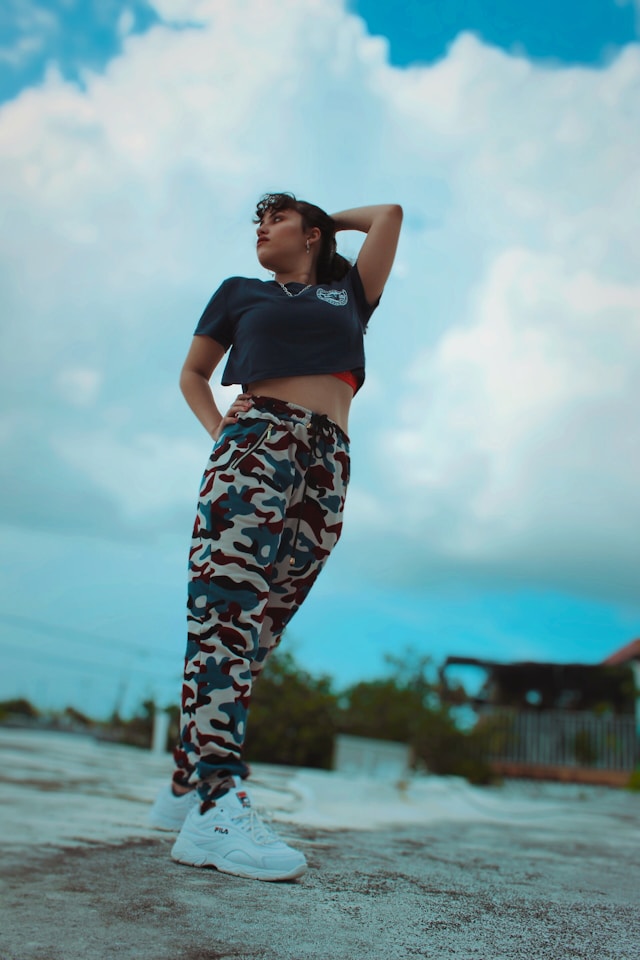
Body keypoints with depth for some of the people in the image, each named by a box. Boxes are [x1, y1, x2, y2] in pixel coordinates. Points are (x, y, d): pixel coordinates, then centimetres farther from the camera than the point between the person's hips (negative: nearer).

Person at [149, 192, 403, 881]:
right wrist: (217, 431, 8)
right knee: (229, 597, -22)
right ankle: (217, 806, -30)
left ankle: (186, 787, 1)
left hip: (328, 462, 3)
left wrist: (322, 217, 40)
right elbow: (192, 372, 25)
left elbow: (388, 215, 31)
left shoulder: (349, 294, 27)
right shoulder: (240, 293, 23)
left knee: (262, 620, -5)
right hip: (256, 437, -2)